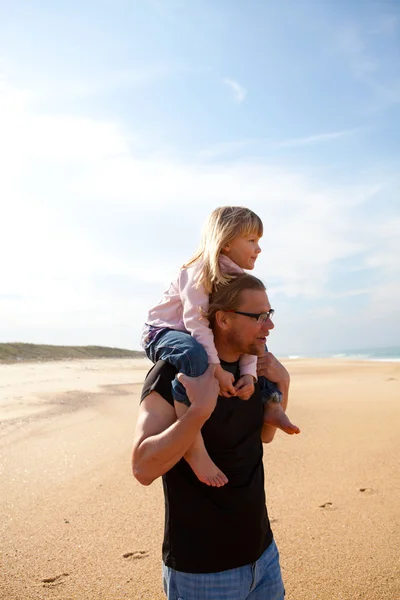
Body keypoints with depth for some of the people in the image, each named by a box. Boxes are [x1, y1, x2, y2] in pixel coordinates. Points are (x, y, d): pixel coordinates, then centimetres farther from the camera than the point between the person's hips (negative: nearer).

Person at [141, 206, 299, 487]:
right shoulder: (201, 272, -21)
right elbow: (196, 322, -31)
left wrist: (249, 372, -17)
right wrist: (217, 369, -36)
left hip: (203, 338, 9)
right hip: (163, 332, -8)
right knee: (194, 354, -42)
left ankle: (272, 404, 10)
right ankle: (192, 444, -41)